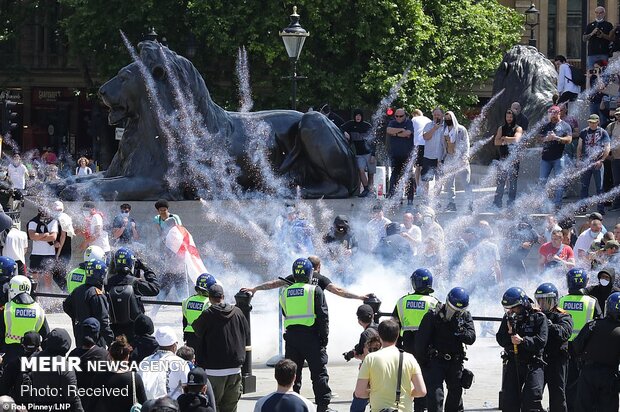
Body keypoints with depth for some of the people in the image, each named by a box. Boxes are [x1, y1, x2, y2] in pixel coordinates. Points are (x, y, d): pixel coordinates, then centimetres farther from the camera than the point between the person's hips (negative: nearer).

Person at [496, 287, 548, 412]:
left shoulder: (538, 317, -7)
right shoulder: (508, 318, 5)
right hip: (513, 363, 4)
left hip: (533, 363, -4)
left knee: (532, 398, -15)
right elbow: (501, 341, 4)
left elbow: (541, 341, -16)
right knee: (509, 399, 4)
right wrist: (509, 333, -16)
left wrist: (522, 340, -27)